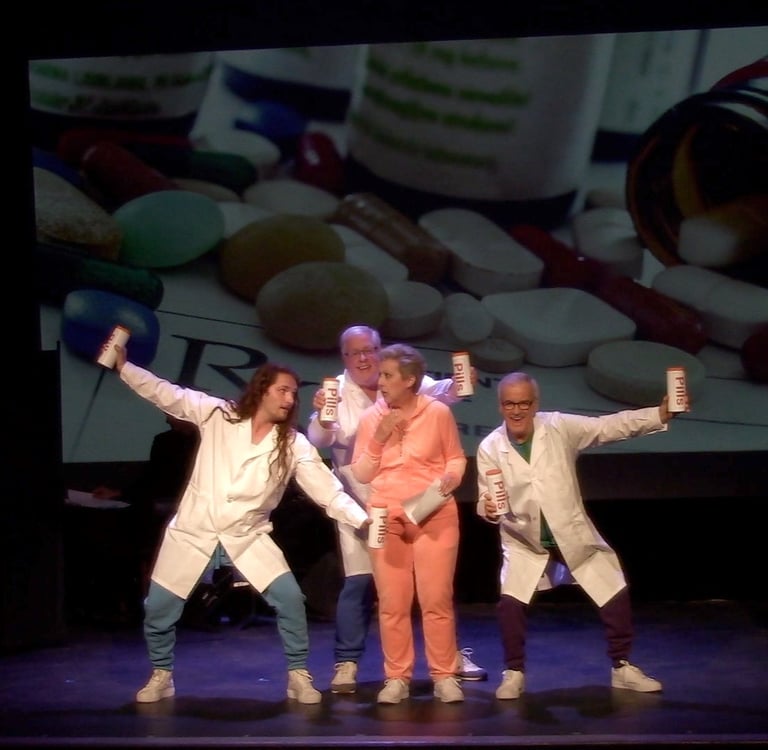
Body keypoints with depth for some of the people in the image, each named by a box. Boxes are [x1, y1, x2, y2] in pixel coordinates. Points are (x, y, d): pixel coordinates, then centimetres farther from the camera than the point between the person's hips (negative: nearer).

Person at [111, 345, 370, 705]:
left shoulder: (294, 445, -4)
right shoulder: (217, 415, -4)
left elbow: (327, 489, -8)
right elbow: (166, 394, -1)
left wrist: (364, 519, -21)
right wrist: (124, 366, -9)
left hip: (248, 536, 0)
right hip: (194, 531, 0)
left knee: (289, 598, -13)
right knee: (158, 606, 2)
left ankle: (298, 675, 4)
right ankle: (161, 676, 25)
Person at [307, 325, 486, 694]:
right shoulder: (337, 393, -7)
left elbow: (438, 391, -17)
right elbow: (320, 440, -18)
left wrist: (458, 384, -39)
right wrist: (321, 418, -40)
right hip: (360, 504, -2)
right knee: (359, 583, -4)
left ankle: (451, 654, 22)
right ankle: (346, 664, 4)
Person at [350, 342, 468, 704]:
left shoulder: (438, 412, -4)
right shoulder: (370, 417, 2)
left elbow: (456, 458, 6)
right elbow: (360, 475, 4)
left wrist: (448, 480, -15)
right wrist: (378, 439, -10)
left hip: (434, 516, -2)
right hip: (386, 518, 2)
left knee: (437, 600, -3)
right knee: (392, 602, 2)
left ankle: (444, 676, 6)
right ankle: (396, 678, 9)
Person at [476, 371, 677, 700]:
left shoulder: (559, 427, -10)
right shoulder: (490, 448, -10)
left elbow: (610, 426, -10)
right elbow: (488, 500, -7)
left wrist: (661, 414, -20)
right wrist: (488, 509, -32)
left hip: (574, 536, 1)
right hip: (525, 543, -1)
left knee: (616, 595, 2)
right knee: (510, 603, -18)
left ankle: (622, 667, 21)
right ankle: (514, 673, 4)